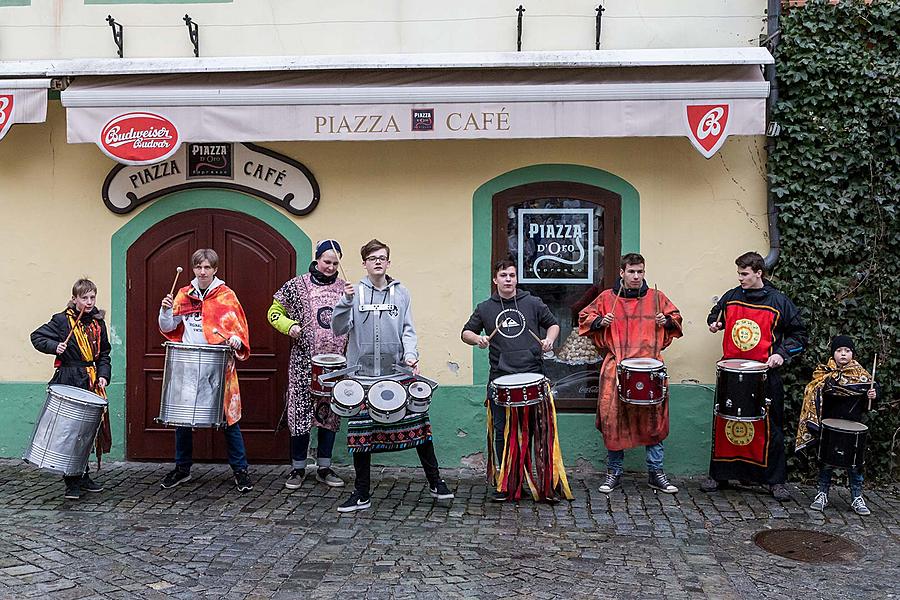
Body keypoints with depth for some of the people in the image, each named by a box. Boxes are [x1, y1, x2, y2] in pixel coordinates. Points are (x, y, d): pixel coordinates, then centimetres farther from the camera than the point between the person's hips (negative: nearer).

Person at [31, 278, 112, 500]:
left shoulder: (98, 323, 10)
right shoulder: (62, 320, -3)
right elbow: (37, 336, -1)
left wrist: (103, 375, 0)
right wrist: (54, 346, -19)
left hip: (91, 383, 5)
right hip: (68, 383, -5)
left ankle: (83, 476, 25)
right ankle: (72, 483, 4)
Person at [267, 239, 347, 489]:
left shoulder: (344, 288, 8)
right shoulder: (297, 285, 0)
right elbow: (274, 312, 7)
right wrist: (289, 325, -11)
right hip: (304, 362, -3)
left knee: (330, 413, 8)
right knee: (301, 412, -1)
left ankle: (324, 468, 19)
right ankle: (298, 468, 13)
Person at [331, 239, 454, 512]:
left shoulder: (401, 293, 8)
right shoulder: (355, 292, 3)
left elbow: (408, 330, 5)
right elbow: (339, 329, -3)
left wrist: (411, 354, -11)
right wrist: (345, 302, -17)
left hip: (398, 371, 1)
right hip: (363, 373, -1)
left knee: (419, 425, -1)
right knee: (361, 433, 4)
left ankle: (435, 482, 17)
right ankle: (361, 494, 17)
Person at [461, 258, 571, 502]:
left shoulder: (533, 303, 7)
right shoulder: (485, 308, 9)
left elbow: (553, 324, 18)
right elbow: (466, 333, 17)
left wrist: (549, 339, -2)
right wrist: (477, 338, -4)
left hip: (533, 375, -1)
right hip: (501, 379, 1)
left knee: (540, 429, -1)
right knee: (501, 432, 4)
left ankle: (548, 481, 9)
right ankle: (503, 484, 15)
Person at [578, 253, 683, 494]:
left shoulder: (656, 298, 9)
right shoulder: (607, 298, 6)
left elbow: (676, 319, 20)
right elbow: (584, 318, 13)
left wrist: (667, 321, -1)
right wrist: (600, 322, -6)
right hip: (616, 368, -1)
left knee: (654, 418, 2)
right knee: (613, 417, 0)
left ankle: (656, 472, 16)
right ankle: (614, 472, 15)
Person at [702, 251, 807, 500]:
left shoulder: (779, 302, -3)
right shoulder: (730, 297, 5)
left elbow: (798, 335, 4)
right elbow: (716, 315, 25)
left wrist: (781, 353, -10)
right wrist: (714, 323, 3)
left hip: (765, 374, -3)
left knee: (769, 427, 3)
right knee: (723, 423, 7)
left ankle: (776, 481, 14)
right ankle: (718, 474, 18)